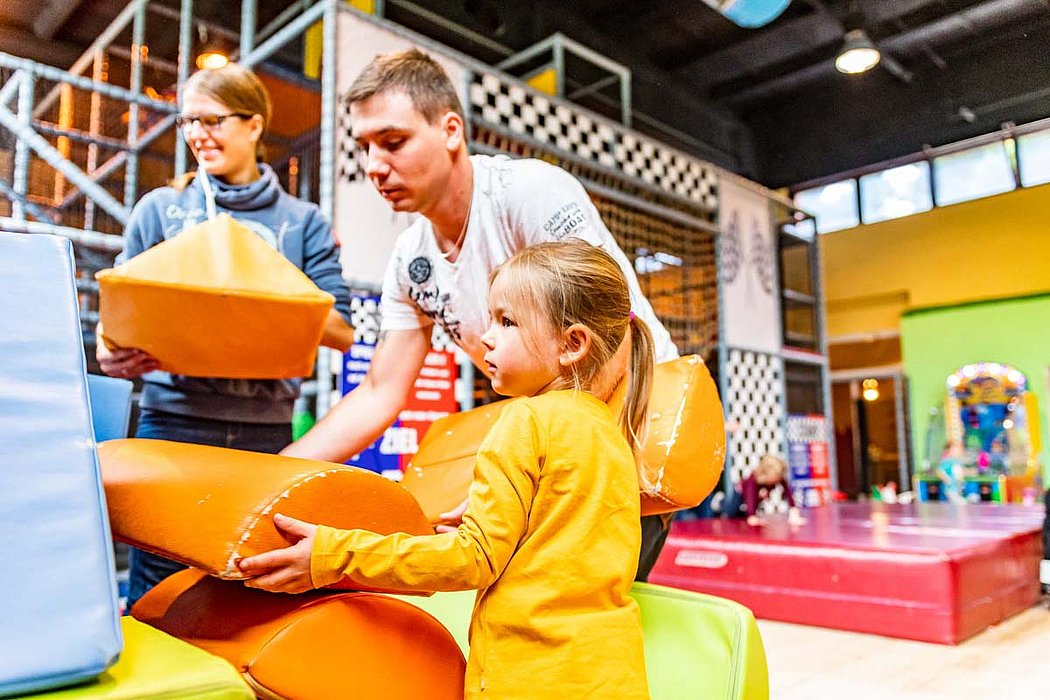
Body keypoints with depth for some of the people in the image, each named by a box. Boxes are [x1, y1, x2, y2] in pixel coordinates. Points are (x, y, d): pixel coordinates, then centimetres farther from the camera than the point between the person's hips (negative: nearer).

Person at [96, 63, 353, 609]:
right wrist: (112, 353, -12)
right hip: (174, 421, 0)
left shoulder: (302, 221, 8)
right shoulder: (160, 208, 11)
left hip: (266, 428, 0)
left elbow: (340, 329, 0)